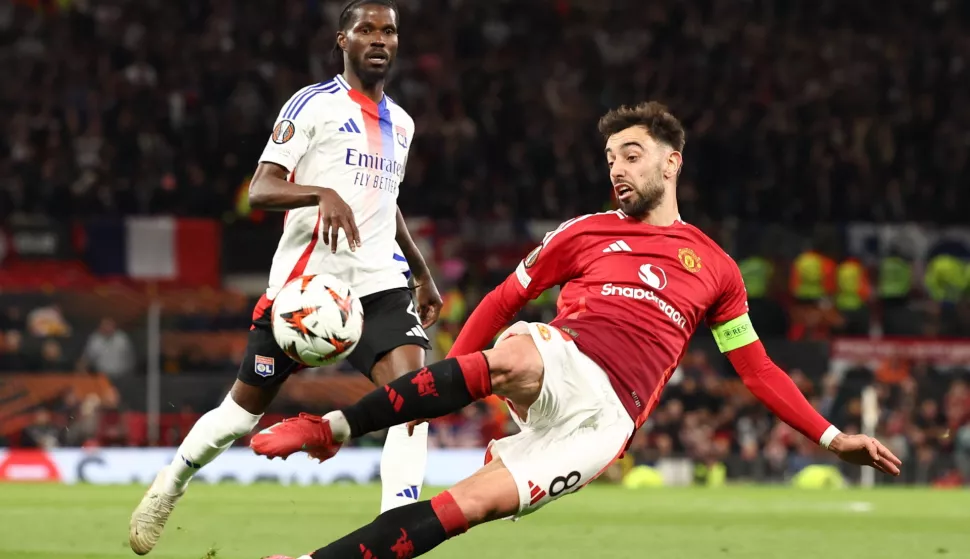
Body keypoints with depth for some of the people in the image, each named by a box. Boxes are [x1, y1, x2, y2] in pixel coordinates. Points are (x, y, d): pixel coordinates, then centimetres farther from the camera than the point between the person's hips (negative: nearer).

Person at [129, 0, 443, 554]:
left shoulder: (401, 123, 17)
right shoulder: (314, 104, -4)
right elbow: (261, 189, -14)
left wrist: (424, 274, 34)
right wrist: (324, 193, -32)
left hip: (380, 282, 4)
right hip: (304, 278, -4)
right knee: (244, 409, 7)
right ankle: (168, 487, 33)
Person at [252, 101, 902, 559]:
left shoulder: (715, 269, 18)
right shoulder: (585, 233, 17)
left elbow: (758, 370, 22)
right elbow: (504, 300, 20)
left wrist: (833, 438, 14)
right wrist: (446, 387, 10)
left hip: (604, 419, 0)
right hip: (561, 368, 0)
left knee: (469, 504, -22)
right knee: (508, 357, -39)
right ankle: (331, 429, -35)